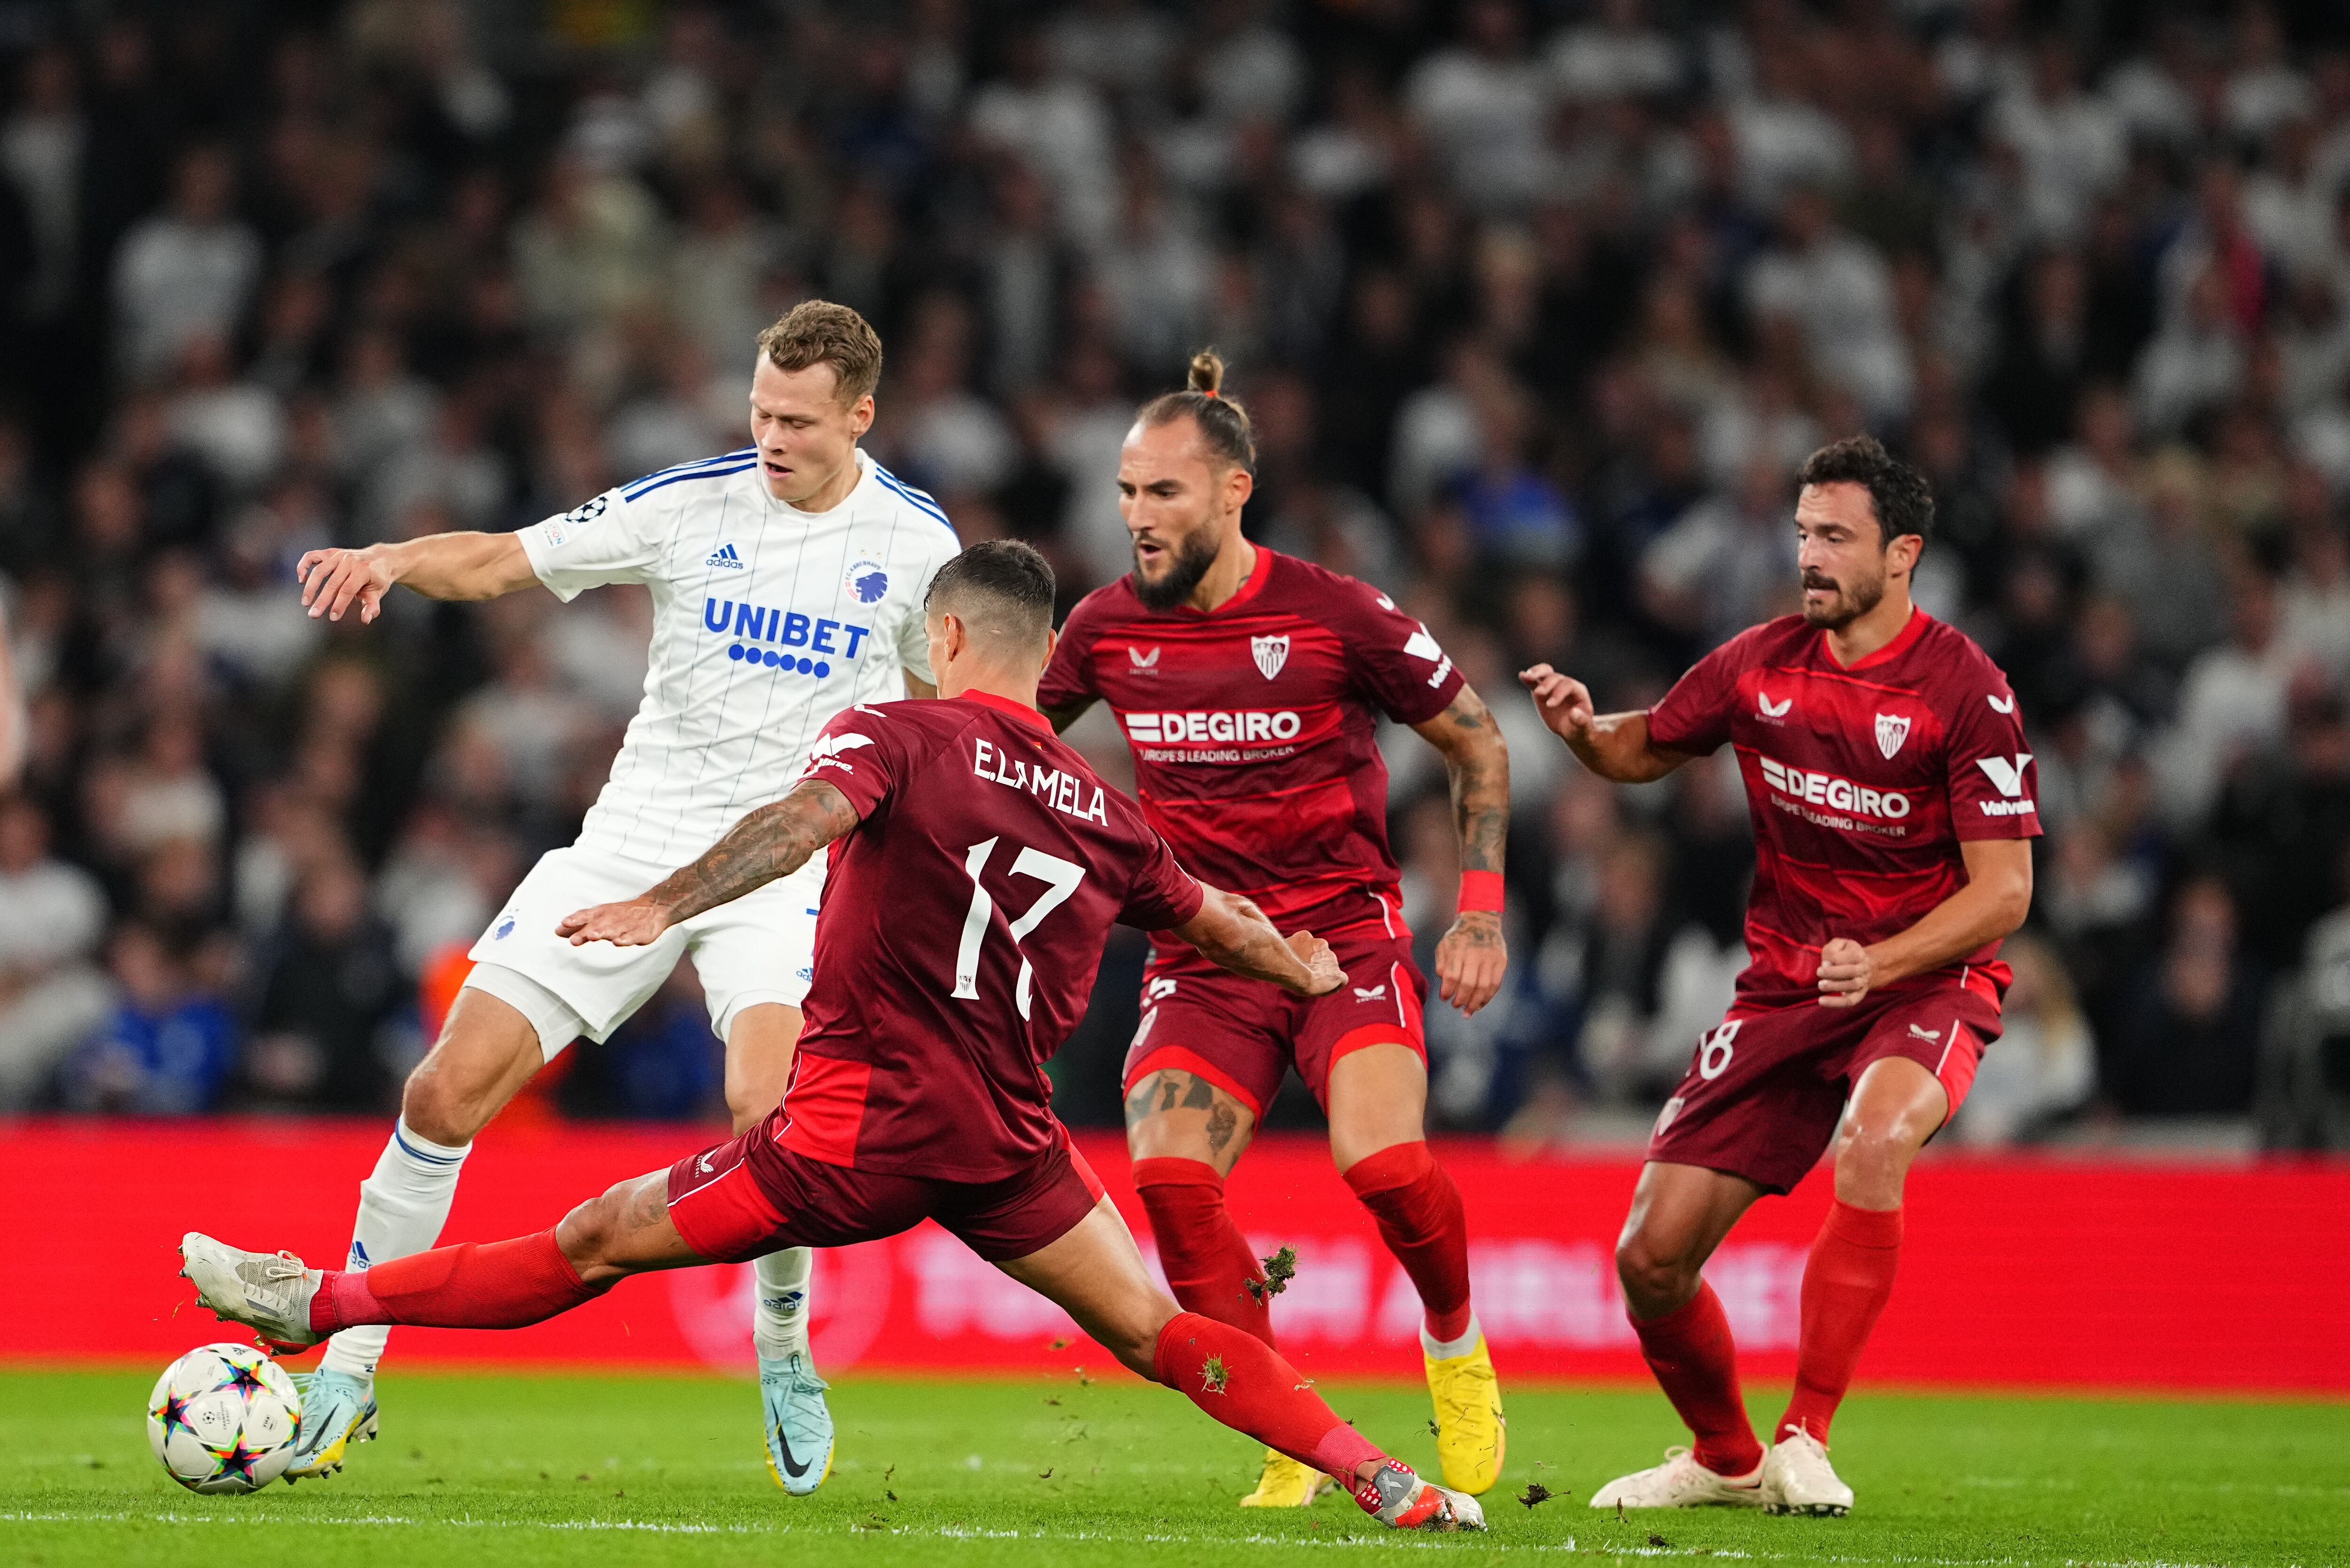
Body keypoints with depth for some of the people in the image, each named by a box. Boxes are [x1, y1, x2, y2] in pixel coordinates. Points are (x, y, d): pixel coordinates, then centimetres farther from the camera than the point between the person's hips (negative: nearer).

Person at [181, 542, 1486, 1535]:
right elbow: (1215, 920, 29)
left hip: (861, 1125, -4)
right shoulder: (1101, 814, 12)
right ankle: (1384, 1482, -5)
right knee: (1156, 1335, 7)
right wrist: (1305, 967, 51)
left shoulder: (897, 735, -2)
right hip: (1008, 1141, 4)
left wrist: (663, 906, -36)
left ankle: (322, 1303, 12)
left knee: (599, 1243, 4)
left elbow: (805, 820, -23)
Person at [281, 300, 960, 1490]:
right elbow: (505, 561, -2)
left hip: (785, 862, -1)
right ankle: (348, 1369, 4)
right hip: (634, 842, 1)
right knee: (451, 1087, -9)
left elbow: (944, 702, 14)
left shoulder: (914, 544, -1)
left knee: (765, 1108, -27)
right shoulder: (691, 505, -3)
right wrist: (393, 558, -21)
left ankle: (783, 1350, 0)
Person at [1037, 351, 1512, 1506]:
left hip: (1346, 929, -3)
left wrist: (1480, 908, -6)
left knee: (1383, 1163, -26)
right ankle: (1291, 1444, -5)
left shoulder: (1336, 617, -10)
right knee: (1168, 1179, -20)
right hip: (1201, 954, 3)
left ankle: (1455, 1345, 9)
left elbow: (1478, 745, 2)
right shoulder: (1107, 628, 0)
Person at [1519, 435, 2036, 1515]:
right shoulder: (1761, 665, 2)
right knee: (1652, 1258, -2)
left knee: (1871, 1141, -39)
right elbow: (1643, 751, 20)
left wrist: (1876, 963, -29)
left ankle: (1807, 1439, -28)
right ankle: (1725, 1458, 27)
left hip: (1926, 982, -5)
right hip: (1783, 986, 5)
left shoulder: (1965, 688, -12)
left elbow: (2003, 891, -14)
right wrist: (1581, 726, -4)